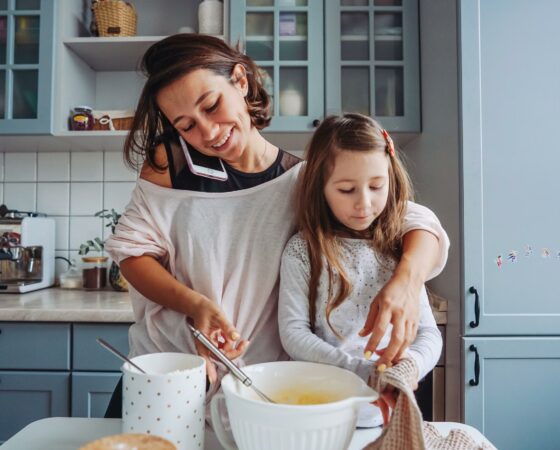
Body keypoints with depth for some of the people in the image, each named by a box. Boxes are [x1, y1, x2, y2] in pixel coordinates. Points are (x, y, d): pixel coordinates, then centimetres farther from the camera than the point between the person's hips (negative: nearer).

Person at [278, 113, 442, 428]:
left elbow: (428, 332, 0)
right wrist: (363, 371, -21)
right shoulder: (303, 251, -8)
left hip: (388, 411, 3)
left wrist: (411, 363, -21)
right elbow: (293, 332, -11)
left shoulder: (399, 251, 0)